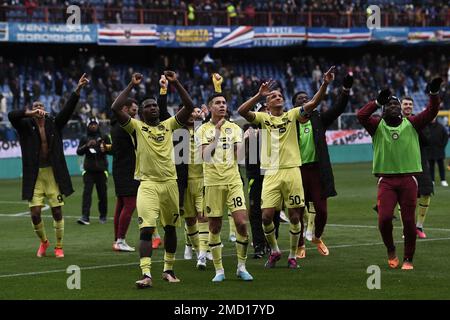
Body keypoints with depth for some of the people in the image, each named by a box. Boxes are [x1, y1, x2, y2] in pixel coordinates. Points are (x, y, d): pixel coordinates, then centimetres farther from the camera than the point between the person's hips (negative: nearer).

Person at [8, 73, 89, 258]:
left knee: (57, 211, 2)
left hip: (53, 174, 1)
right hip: (35, 175, -1)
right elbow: (11, 116, -14)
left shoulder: (53, 124, 7)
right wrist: (31, 114, -24)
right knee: (35, 213, -2)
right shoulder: (27, 126, 3)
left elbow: (68, 109, -3)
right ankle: (44, 241, 24)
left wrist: (78, 89, -13)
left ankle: (59, 247, 15)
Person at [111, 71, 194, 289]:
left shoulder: (169, 125, 10)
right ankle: (146, 274, -21)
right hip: (148, 184, -4)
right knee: (146, 229, -15)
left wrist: (175, 83, -1)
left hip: (169, 183, 4)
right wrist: (132, 85, -6)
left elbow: (189, 107, 4)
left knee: (170, 228, 15)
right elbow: (115, 108, -9)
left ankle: (168, 269, 30)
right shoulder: (137, 127, 3)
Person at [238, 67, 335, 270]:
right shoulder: (263, 118, 6)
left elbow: (313, 103, -4)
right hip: (271, 173, 0)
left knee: (294, 216, 2)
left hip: (291, 171, 1)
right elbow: (242, 111, -9)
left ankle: (292, 255, 16)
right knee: (266, 215, -6)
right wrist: (259, 95, -17)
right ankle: (274, 251, 17)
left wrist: (325, 84, -17)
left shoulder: (292, 115, 8)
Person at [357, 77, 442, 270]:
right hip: (386, 180, -1)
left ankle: (408, 260, 13)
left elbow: (431, 112, 0)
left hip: (408, 179, 1)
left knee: (409, 221, 1)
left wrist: (434, 93, -15)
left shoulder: (411, 124, 9)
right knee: (384, 218, -13)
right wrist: (378, 102, -13)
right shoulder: (377, 125, 7)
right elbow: (361, 115, -10)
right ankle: (390, 251, 13)